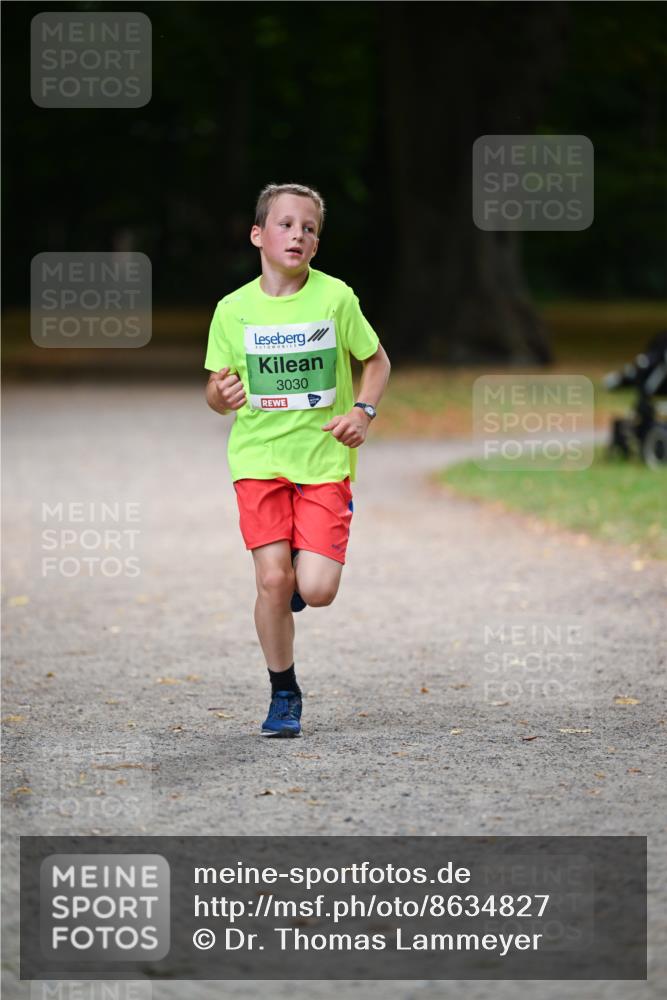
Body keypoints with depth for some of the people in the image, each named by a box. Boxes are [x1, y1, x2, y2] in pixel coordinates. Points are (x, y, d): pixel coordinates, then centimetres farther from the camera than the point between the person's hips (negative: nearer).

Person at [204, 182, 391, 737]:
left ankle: (306, 569, 26)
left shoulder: (336, 298, -3)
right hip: (259, 458, 1)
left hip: (325, 458, -1)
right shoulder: (234, 309, 0)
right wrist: (221, 395, -15)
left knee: (316, 590, -13)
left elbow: (377, 361, 9)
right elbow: (218, 391, 9)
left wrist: (363, 410, -8)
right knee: (273, 579, -10)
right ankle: (284, 695, 10)